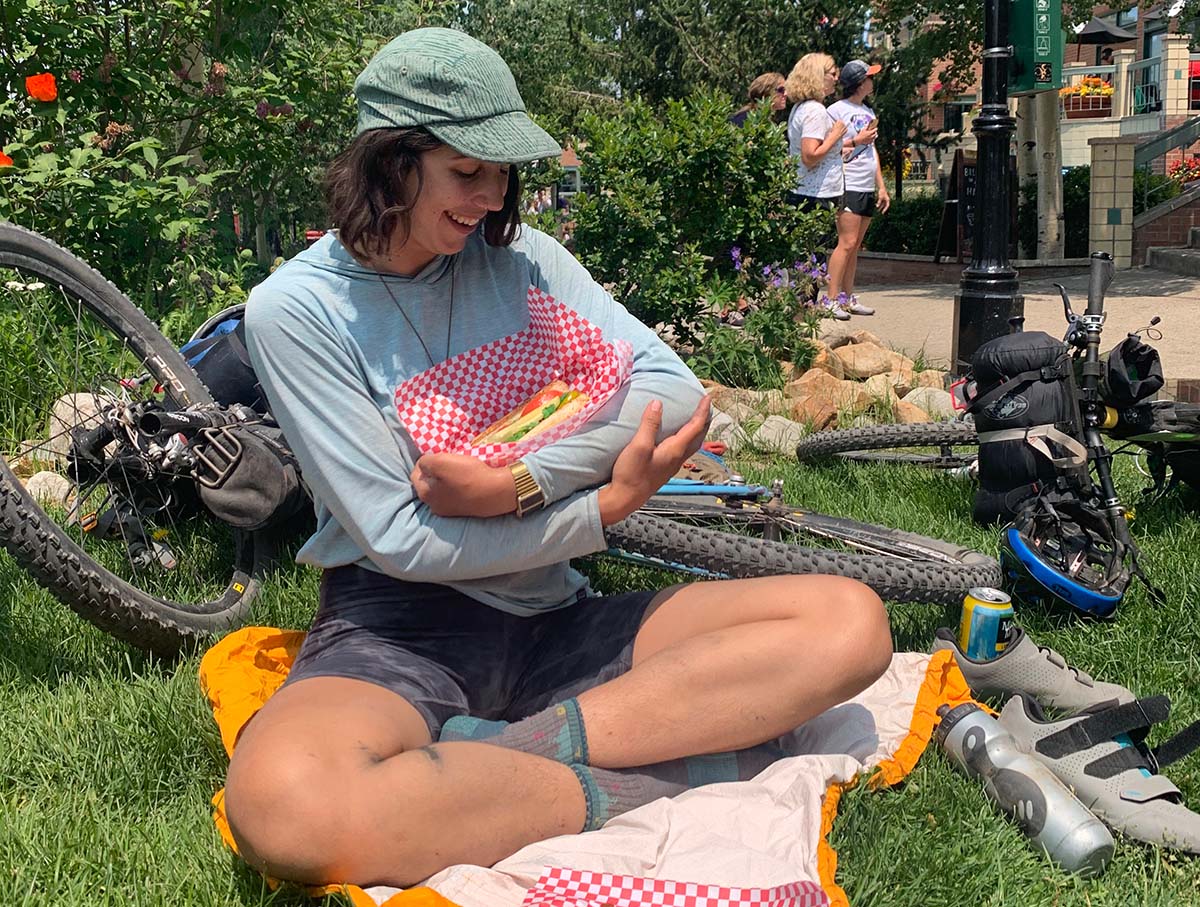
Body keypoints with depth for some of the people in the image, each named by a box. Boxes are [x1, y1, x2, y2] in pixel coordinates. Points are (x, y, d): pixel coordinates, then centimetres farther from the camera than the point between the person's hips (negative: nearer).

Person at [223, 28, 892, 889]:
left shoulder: (521, 258, 7)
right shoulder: (296, 308, -6)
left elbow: (679, 395, -5)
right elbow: (399, 539, -12)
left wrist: (517, 480, -17)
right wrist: (609, 506, -10)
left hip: (553, 619, 4)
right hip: (399, 631, -4)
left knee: (850, 620, -16)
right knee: (281, 803, -40)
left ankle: (518, 745, -24)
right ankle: (653, 779, -24)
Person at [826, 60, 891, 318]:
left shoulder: (868, 112, 19)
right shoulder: (837, 110, -5)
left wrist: (882, 187, 20)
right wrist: (856, 141, -12)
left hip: (868, 188, 8)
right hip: (848, 187, -8)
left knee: (855, 246, 8)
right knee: (847, 243, -13)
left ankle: (847, 297, 11)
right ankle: (832, 299, -12)